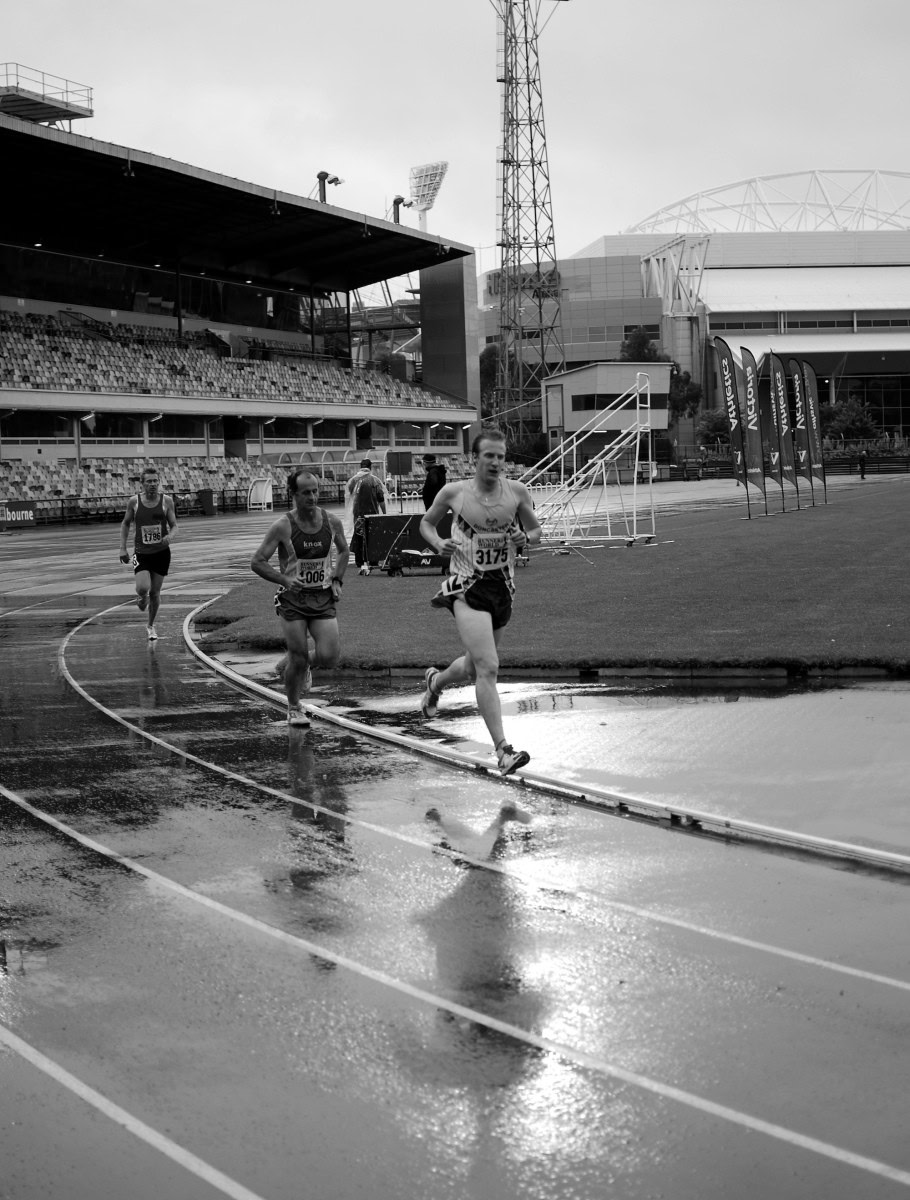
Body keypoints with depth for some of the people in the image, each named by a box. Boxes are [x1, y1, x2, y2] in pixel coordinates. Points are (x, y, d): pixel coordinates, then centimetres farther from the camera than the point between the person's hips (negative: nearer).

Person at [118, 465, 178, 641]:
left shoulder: (166, 501, -5)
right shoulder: (134, 501, -4)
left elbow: (174, 526, 1)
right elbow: (125, 524, 9)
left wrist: (171, 536, -23)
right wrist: (122, 548, 2)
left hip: (161, 553, 1)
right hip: (141, 553, -1)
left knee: (155, 592, 6)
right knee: (143, 588, -19)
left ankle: (151, 626, 28)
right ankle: (141, 597, 21)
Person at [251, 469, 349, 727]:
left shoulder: (332, 522, -2)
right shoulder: (283, 526, -12)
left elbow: (344, 552, 18)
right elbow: (257, 562, -8)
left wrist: (337, 580, 4)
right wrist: (285, 580, -20)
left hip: (323, 598, 3)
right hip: (292, 599, -3)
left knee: (329, 656, -10)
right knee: (298, 659, -3)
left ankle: (308, 668, 26)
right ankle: (294, 709, 21)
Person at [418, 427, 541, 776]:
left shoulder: (516, 492, 0)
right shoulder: (454, 492, -4)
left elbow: (536, 531, 13)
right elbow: (426, 523, 12)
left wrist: (524, 538, -10)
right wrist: (438, 544, -8)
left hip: (503, 587, 4)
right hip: (467, 588, -4)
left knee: (475, 667, 20)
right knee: (488, 668, -18)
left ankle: (436, 680, 54)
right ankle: (502, 751, -20)